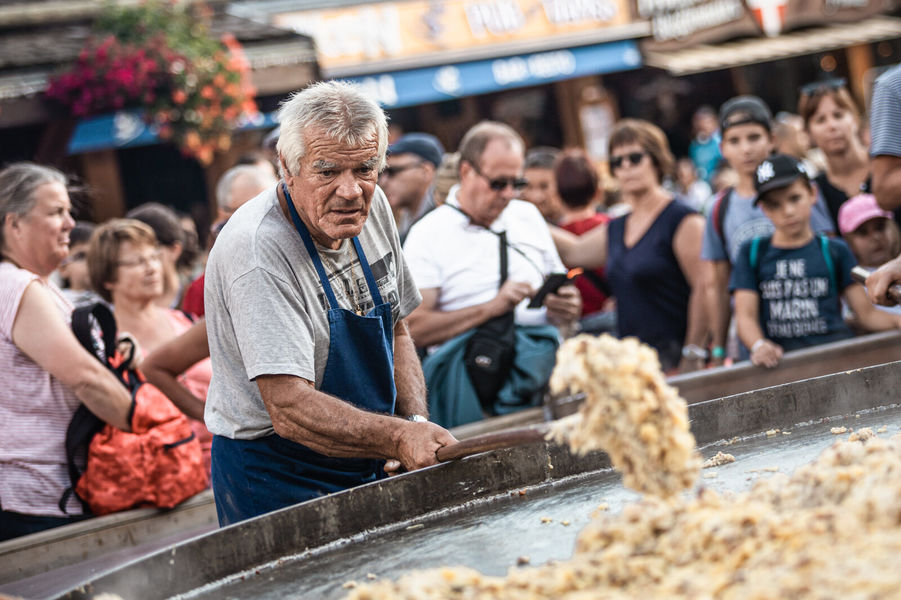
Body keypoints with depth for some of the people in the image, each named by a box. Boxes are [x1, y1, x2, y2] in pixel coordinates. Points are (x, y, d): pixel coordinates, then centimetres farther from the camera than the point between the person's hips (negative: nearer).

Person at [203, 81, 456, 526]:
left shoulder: (370, 208, 0)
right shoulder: (257, 253, -26)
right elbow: (290, 409, -31)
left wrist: (416, 422, -3)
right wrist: (398, 438, -41)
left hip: (365, 471, 7)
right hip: (275, 481, -7)